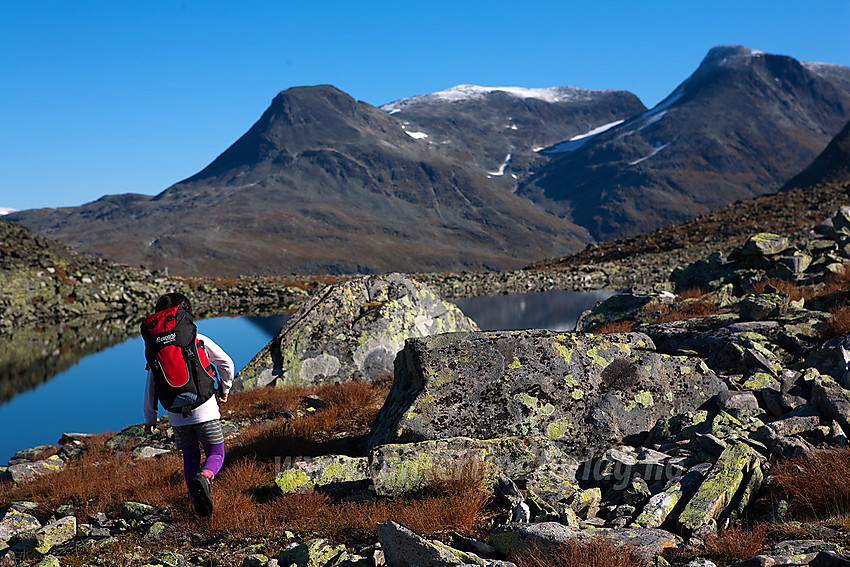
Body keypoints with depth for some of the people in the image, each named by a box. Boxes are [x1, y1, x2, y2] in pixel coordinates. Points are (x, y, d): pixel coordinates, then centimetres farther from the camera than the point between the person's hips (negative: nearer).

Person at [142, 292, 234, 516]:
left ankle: (196, 500, 9)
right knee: (216, 454, 6)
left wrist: (150, 417, 18)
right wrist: (224, 390, 16)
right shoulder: (199, 340, -1)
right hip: (204, 409, -2)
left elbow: (151, 384, 9)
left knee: (190, 457, 18)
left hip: (177, 415, 3)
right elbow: (226, 363, 1)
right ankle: (203, 478, -25)